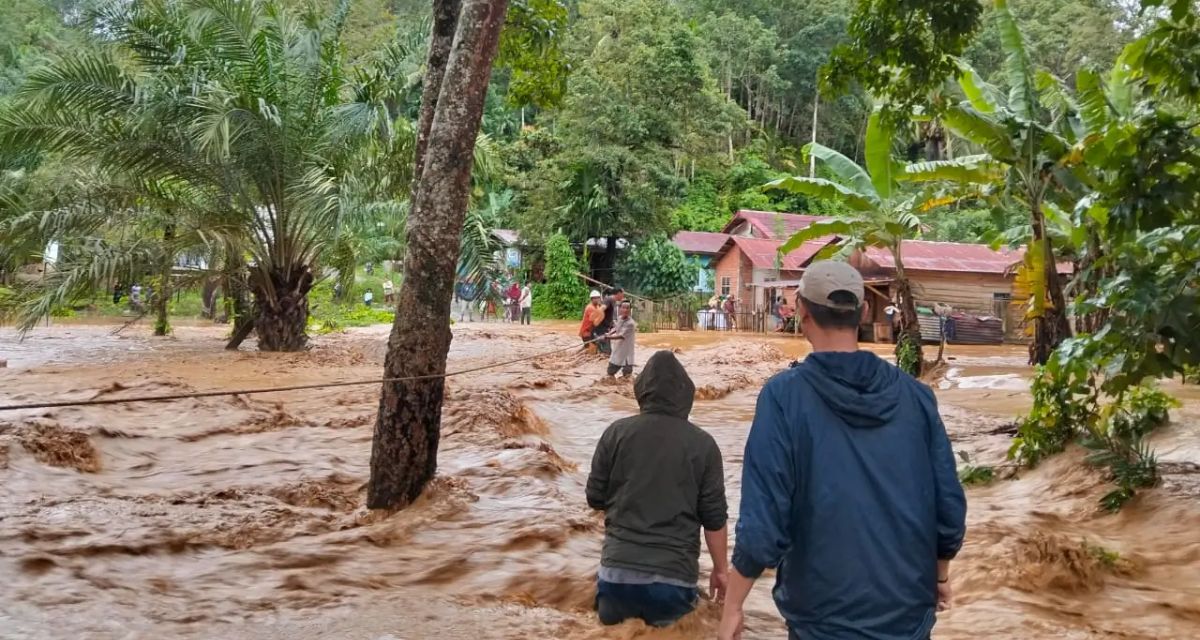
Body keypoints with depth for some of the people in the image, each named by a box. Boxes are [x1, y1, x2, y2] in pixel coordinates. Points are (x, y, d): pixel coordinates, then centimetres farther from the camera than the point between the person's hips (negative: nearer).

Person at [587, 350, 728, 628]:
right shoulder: (702, 443, -4)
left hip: (618, 570, 1)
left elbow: (595, 498, 4)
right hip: (674, 575, -1)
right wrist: (721, 569, 13)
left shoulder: (617, 432, -3)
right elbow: (714, 517, 0)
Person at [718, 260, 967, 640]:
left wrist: (732, 607, -5)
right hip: (909, 609, 3)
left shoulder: (785, 395, -15)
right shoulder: (914, 393, -5)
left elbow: (763, 525, -17)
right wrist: (940, 575, 17)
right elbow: (950, 507, -1)